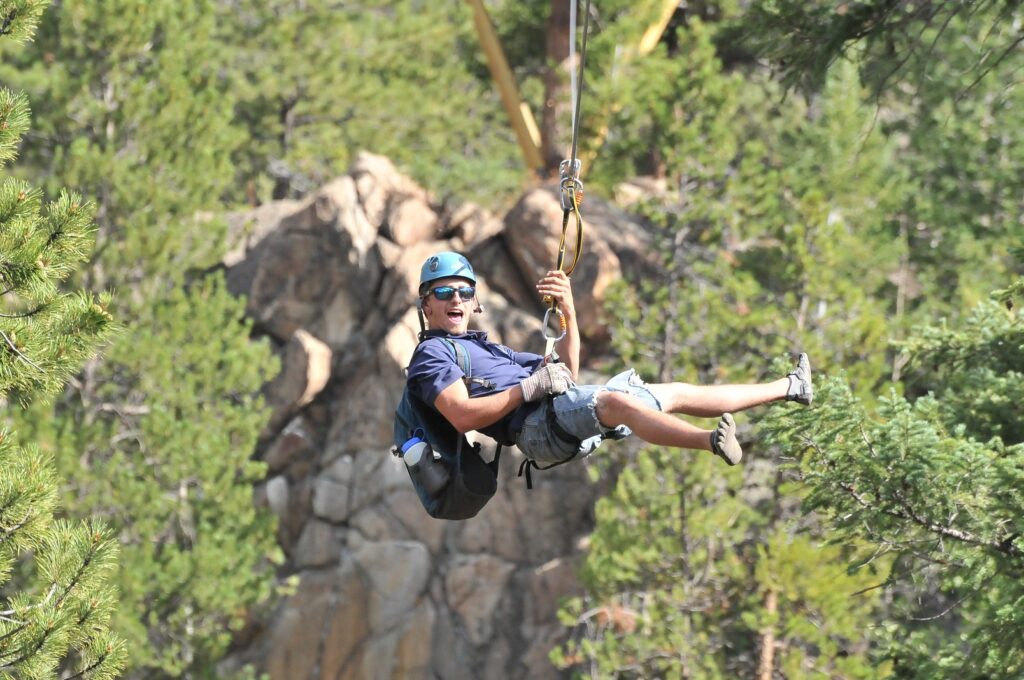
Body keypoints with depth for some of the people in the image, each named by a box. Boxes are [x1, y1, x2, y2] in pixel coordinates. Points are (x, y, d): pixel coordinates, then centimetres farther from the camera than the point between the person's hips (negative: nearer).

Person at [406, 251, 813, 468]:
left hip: (568, 407, 10)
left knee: (675, 394, 16)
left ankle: (788, 388, 27)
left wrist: (568, 312, 11)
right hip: (538, 423, -10)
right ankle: (714, 442, -63)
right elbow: (462, 416, -13)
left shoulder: (484, 347, 34)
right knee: (615, 400, -38)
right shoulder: (431, 354, 7)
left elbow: (567, 372, 27)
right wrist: (530, 388, -15)